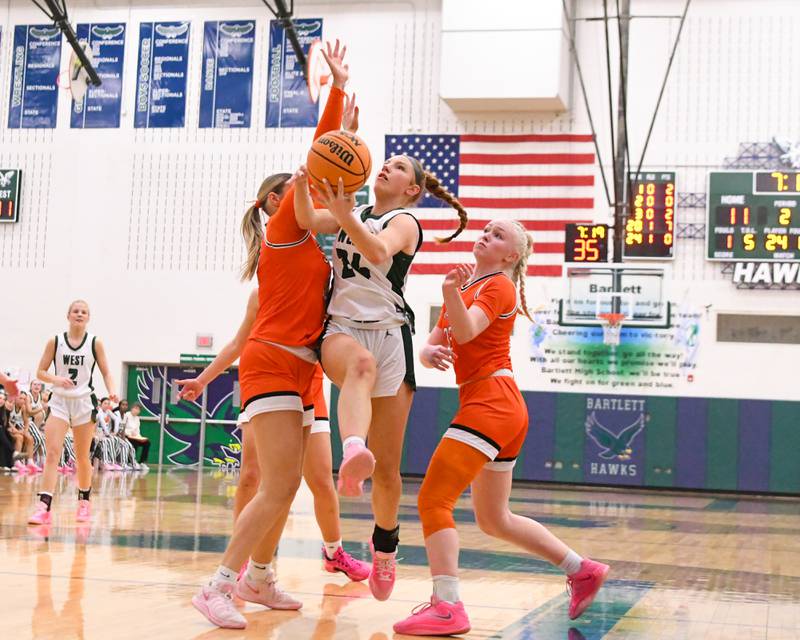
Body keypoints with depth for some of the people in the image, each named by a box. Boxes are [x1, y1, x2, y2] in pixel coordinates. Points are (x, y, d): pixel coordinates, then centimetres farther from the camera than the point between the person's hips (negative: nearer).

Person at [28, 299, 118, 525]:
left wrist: (112, 392, -14)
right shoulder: (55, 341, 0)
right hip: (59, 401, 0)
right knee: (53, 453, -13)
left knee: (82, 457, 10)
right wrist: (56, 379, -18)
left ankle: (84, 502, 29)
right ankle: (44, 507, -18)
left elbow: (106, 373, 4)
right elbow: (40, 372, 2)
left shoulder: (95, 343, 0)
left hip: (84, 402, 0)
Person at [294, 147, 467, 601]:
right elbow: (306, 220, -2)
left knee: (388, 469, 0)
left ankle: (385, 545, 25)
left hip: (389, 334, -2)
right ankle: (353, 453, -65)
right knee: (361, 362, -40)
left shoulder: (404, 222, 4)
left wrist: (346, 217, -36)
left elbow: (378, 251, -20)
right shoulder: (353, 213, 19)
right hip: (341, 329, 2)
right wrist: (303, 181, -20)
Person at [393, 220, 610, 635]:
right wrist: (430, 353, -11)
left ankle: (446, 608, -23)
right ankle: (582, 570, 24)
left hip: (492, 402, -10)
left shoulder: (499, 286, -3)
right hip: (498, 408, 10)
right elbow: (433, 345, 12)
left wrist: (451, 293, -40)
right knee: (494, 520, 17)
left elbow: (466, 331, -23)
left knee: (433, 499, -17)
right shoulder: (465, 288, 23)